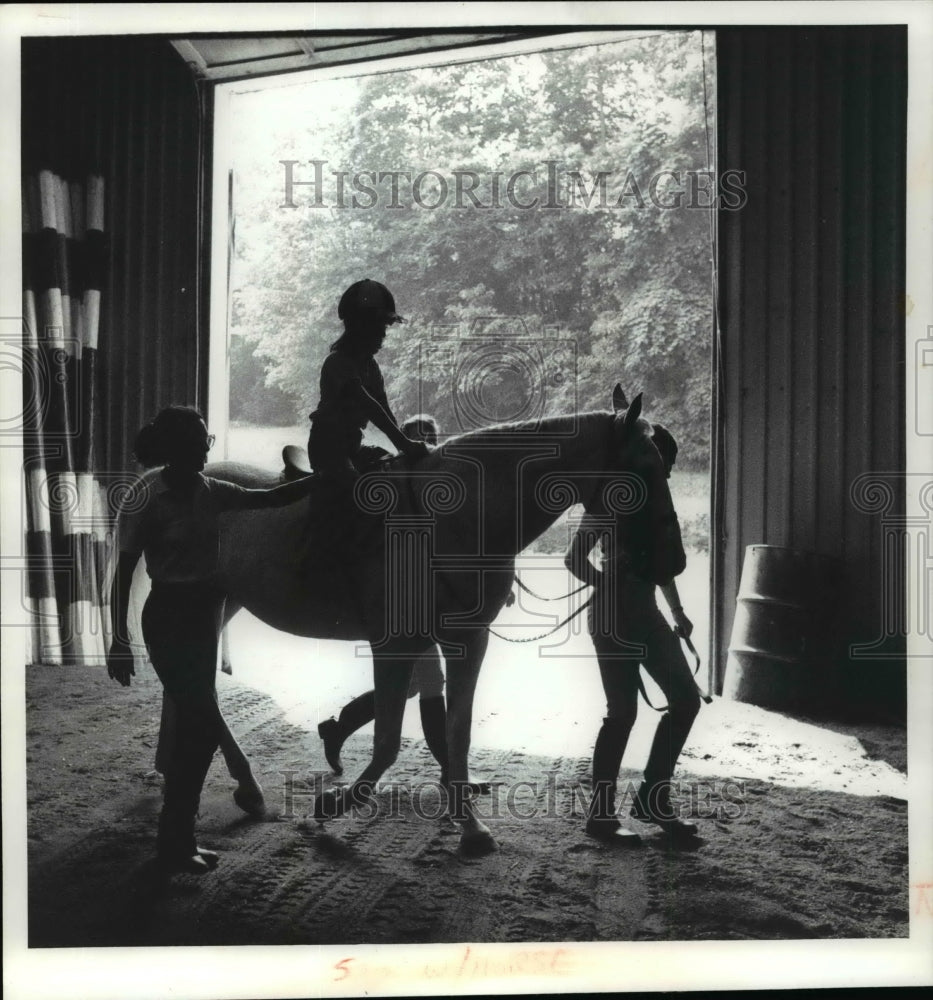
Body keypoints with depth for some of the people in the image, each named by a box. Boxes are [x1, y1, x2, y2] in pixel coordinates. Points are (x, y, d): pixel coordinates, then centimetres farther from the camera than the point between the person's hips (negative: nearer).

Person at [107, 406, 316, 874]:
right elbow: (123, 573, -14)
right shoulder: (146, 499, -16)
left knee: (193, 724, 13)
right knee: (204, 725, -8)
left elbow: (272, 498, 9)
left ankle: (178, 836, 24)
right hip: (169, 617, -8)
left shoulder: (209, 492, 3)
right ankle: (173, 842, 4)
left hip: (203, 614, 8)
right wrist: (119, 642, -16)